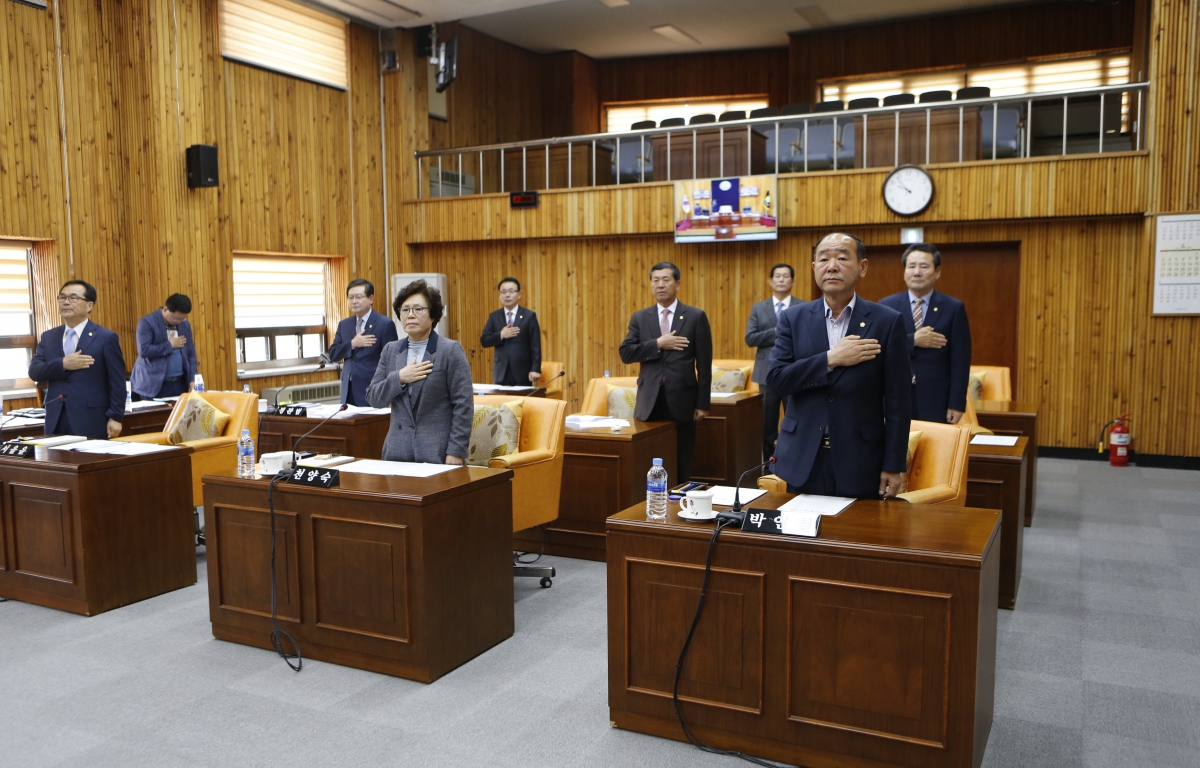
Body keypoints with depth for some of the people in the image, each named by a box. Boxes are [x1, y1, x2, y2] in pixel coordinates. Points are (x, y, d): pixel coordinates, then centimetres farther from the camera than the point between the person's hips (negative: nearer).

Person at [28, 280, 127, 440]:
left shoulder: (106, 338, -3)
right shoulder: (48, 337, 13)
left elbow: (117, 382, -5)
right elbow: (34, 371, 4)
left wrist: (115, 417, -11)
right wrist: (62, 364, -13)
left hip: (91, 422, -4)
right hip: (56, 422, 4)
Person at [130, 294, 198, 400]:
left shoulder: (185, 325, 11)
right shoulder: (147, 323, -7)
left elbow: (191, 354, 13)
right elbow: (144, 350, -19)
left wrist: (192, 379, 2)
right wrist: (169, 345, -10)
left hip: (180, 384, 5)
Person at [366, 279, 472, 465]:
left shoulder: (451, 350, -4)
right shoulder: (390, 350, 11)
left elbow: (463, 406, -8)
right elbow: (373, 398, 8)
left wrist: (456, 452, -14)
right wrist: (399, 378, -10)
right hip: (398, 452, 4)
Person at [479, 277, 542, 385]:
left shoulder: (529, 316, 0)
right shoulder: (494, 316, 10)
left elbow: (535, 346, -4)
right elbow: (484, 341, 5)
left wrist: (535, 369, -13)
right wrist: (501, 335, -12)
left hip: (523, 373, -2)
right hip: (501, 373, 2)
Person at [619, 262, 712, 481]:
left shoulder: (696, 317, 1)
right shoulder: (639, 318, 9)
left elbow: (704, 364, 0)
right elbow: (625, 353, -2)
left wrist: (703, 404, -4)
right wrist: (658, 344, -13)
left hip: (682, 400, -2)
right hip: (649, 401, 2)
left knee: (681, 464, 6)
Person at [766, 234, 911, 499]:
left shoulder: (887, 322, -3)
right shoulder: (793, 318, 3)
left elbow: (897, 400, -3)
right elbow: (775, 379, -7)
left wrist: (893, 466, -5)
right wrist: (830, 359, -16)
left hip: (860, 464, -1)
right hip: (803, 461, 2)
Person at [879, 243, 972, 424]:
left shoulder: (954, 308, 2)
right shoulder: (887, 306, 3)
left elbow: (960, 362, 0)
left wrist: (956, 404, -5)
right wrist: (913, 340, -16)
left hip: (937, 402, 0)